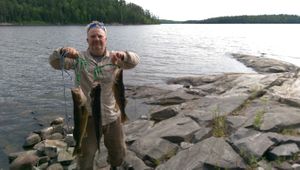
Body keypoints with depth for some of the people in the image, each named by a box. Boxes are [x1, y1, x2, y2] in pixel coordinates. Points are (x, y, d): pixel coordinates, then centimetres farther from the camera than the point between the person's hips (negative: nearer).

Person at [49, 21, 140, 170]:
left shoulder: (114, 57, -2)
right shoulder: (79, 58, -4)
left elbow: (134, 61, -18)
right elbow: (54, 62, -15)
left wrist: (123, 56, -41)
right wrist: (63, 52, -38)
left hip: (112, 115, 2)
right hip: (89, 116, -1)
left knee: (119, 153, 21)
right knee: (85, 156, 11)